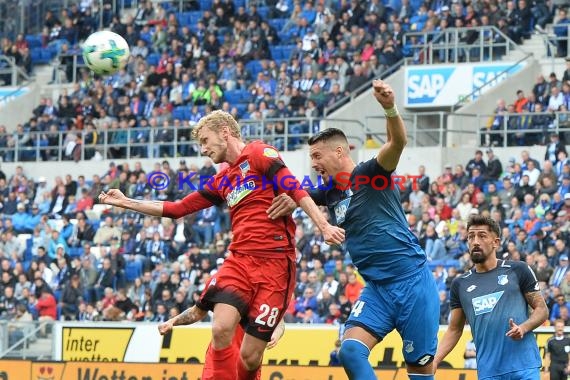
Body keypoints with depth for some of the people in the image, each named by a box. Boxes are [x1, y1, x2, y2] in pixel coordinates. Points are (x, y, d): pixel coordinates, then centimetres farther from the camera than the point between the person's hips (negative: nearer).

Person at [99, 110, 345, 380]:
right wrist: (125, 202, 25)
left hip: (274, 261, -5)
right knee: (221, 329, -21)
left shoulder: (259, 154, 2)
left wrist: (324, 226, -20)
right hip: (239, 259, 5)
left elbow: (295, 191, -9)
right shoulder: (222, 181, 22)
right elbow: (176, 209, 28)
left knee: (250, 356, -5)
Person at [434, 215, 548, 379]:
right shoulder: (460, 284, 13)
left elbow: (542, 309, 7)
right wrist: (435, 360, 3)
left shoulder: (518, 270, 4)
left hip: (524, 366, -3)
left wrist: (523, 328, -13)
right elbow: (454, 330, 16)